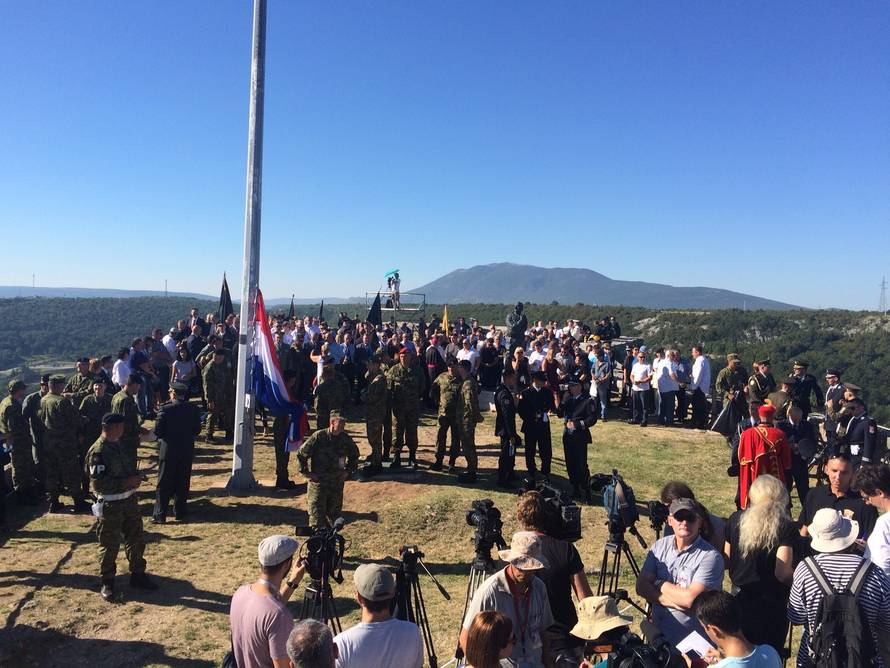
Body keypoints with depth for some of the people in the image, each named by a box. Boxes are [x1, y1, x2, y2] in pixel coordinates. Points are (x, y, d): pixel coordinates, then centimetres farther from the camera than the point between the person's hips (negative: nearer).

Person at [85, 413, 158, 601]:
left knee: (137, 540, 14)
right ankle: (107, 582, 24)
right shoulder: (97, 451, -18)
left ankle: (137, 575, 29)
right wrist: (125, 483, -24)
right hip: (109, 505, -7)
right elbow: (98, 482, -22)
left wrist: (135, 478, -3)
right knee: (109, 546, 7)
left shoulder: (119, 445, 7)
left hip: (129, 499, 7)